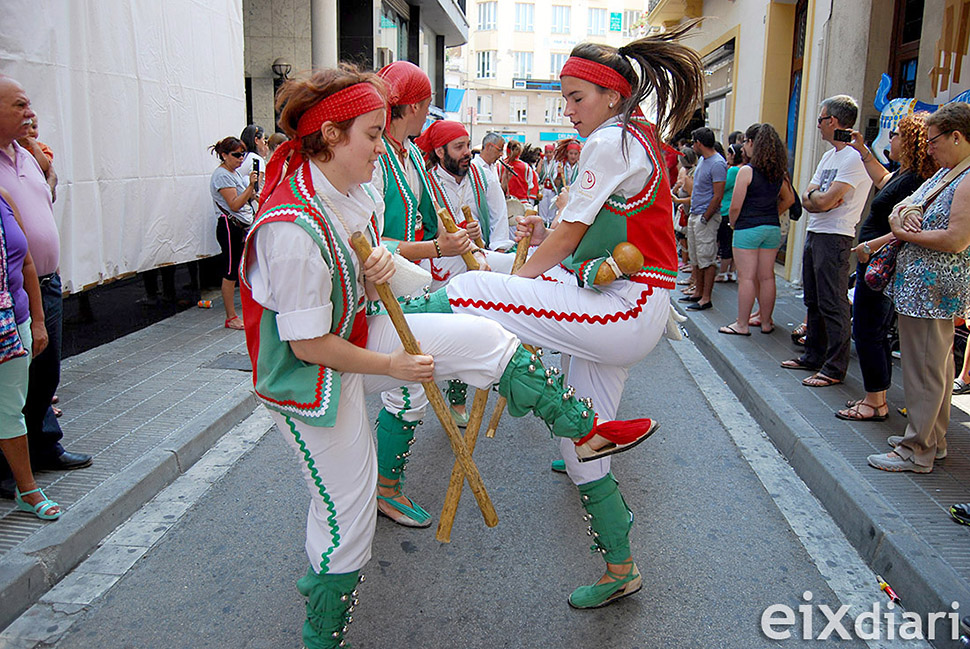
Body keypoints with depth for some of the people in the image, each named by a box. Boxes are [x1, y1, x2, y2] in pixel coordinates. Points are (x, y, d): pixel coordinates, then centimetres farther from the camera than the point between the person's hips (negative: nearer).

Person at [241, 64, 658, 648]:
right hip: (313, 374, -8)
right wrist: (393, 366, -14)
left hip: (360, 334, 8)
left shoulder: (356, 190, -4)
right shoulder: (292, 227, -31)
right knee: (345, 514, 4)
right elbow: (309, 344, -26)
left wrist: (380, 265, -10)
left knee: (484, 338, -3)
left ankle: (586, 431, 13)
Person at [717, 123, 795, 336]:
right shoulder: (779, 171, 7)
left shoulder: (747, 171, -12)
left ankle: (742, 324, 3)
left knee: (746, 278, -2)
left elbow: (735, 206, -13)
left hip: (748, 229, -6)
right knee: (767, 277, 11)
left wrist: (733, 223, 4)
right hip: (773, 228, 6)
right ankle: (766, 322, 20)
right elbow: (789, 199, 18)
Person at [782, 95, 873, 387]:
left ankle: (835, 369, 0)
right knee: (814, 301, 16)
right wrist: (820, 198, -10)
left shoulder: (855, 157, -14)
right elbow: (807, 200, 10)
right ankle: (814, 356, 28)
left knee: (833, 305, -6)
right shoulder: (829, 156, 18)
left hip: (835, 237, -10)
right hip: (814, 233, 10)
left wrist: (815, 197, -1)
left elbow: (825, 201, -21)